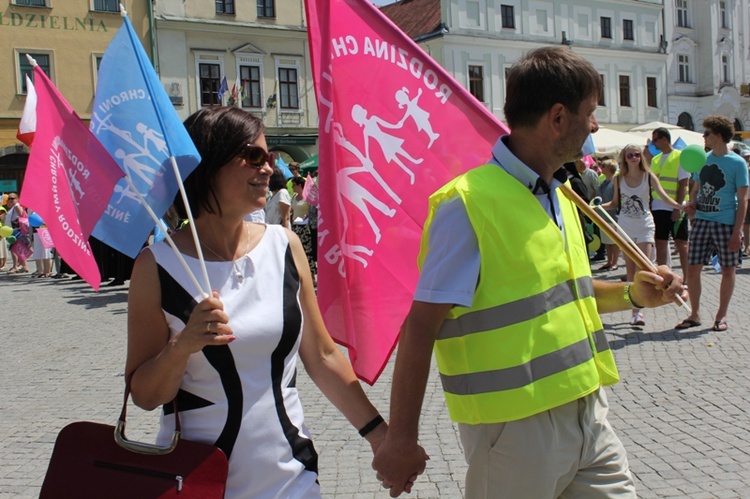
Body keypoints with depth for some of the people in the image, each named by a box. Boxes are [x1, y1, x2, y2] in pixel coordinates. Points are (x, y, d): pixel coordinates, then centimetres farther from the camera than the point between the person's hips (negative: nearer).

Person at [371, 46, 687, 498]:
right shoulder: (470, 203, -17)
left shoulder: (560, 196, 11)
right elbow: (421, 326, -18)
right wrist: (401, 440, -15)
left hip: (589, 411, 8)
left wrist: (630, 293, 8)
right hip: (516, 428, -8)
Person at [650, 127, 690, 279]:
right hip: (658, 208, 6)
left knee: (681, 243, 0)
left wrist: (678, 207, -17)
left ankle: (686, 277, 6)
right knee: (660, 243, 6)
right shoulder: (655, 159, 13)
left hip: (675, 208, -6)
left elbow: (683, 184, -10)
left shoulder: (680, 157, -5)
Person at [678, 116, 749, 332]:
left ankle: (721, 315, 18)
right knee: (692, 269, 1)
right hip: (701, 221, 4)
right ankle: (695, 314, 14)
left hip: (726, 223, -4)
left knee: (728, 270, 4)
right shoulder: (702, 160, 10)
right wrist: (691, 203, -3)